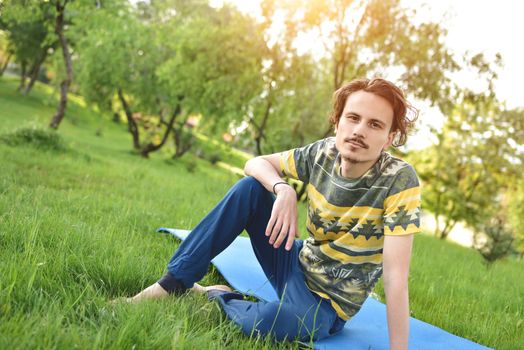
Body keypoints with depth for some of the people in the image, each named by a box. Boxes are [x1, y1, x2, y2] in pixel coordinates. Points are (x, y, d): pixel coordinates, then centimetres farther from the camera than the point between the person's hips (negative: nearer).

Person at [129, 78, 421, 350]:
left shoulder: (400, 181, -23)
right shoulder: (324, 154, -9)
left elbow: (396, 277, -27)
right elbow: (256, 163, -1)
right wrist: (283, 189, -23)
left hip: (326, 305, -4)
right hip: (297, 263, 5)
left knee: (255, 323, -36)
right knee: (250, 187, -13)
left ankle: (217, 296, 0)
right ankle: (176, 283, -5)